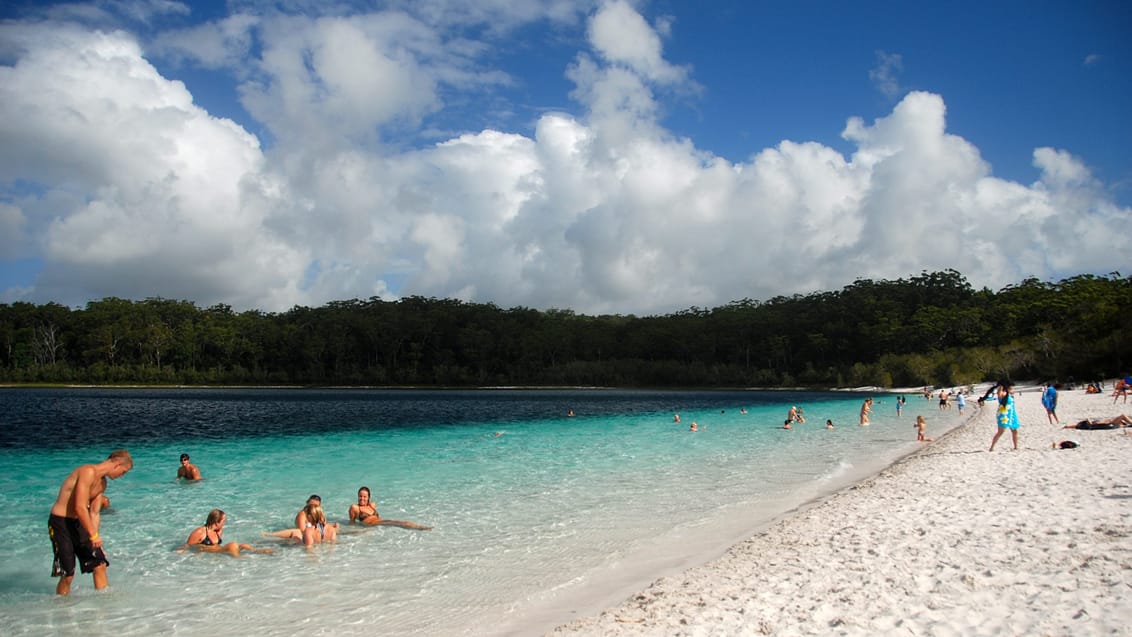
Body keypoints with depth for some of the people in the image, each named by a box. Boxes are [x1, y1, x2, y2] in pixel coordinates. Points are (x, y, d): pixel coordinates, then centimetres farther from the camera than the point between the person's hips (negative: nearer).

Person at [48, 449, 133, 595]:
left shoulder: (102, 483, 10)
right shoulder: (88, 472, -20)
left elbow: (95, 513, 10)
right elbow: (80, 508, -25)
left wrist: (95, 538, -2)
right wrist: (94, 535, -22)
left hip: (79, 523, 9)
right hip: (60, 523, -9)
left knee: (100, 564, 5)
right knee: (67, 575, -4)